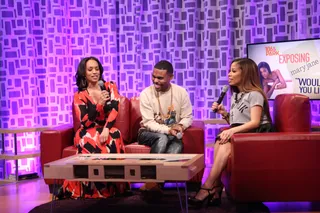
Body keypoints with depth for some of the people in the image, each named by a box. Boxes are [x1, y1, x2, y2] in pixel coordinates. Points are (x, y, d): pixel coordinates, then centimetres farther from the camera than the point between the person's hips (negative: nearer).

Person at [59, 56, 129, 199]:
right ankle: (94, 190, -23)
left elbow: (115, 109, -8)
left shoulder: (110, 87, 6)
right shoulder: (79, 96, 1)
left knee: (115, 135, -35)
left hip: (107, 130, 1)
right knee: (91, 143, -37)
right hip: (88, 132, -1)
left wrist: (106, 129, -25)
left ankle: (113, 186, -23)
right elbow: (85, 122, -10)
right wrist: (99, 104, -25)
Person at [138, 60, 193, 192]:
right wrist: (167, 130, -30)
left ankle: (153, 182, -31)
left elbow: (188, 117, -1)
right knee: (162, 138, -35)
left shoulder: (181, 92, -3)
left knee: (178, 145, -32)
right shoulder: (146, 94, -10)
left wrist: (181, 126, -25)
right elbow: (149, 123, -14)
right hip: (149, 133, -1)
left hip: (172, 135, 1)